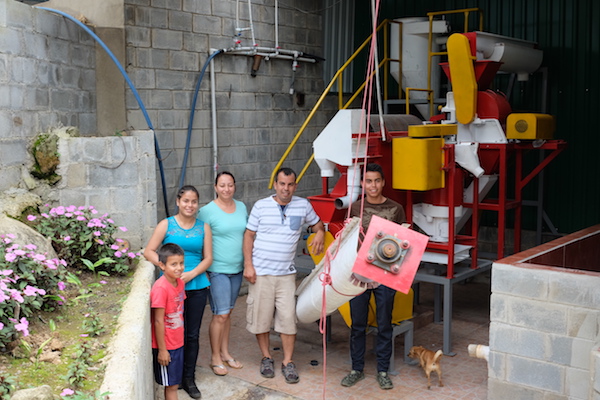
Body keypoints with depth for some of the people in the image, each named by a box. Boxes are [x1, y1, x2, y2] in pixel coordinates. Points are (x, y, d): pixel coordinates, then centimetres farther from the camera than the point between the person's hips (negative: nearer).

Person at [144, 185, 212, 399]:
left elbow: (208, 258, 4)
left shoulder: (203, 227, 6)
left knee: (192, 334, 7)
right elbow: (149, 251, -2)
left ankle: (189, 379, 18)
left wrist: (192, 273, -12)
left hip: (197, 287, 2)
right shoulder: (166, 225, 1)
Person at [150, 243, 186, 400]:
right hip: (166, 346, -7)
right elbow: (158, 321, -20)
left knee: (174, 384, 16)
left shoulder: (180, 283, 1)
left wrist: (180, 339, 14)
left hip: (178, 344, 7)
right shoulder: (160, 288, -23)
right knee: (170, 386, 5)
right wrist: (162, 350, -16)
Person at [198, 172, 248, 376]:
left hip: (237, 269, 6)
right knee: (220, 315, -4)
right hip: (217, 270, -6)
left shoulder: (241, 207, 7)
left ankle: (225, 352, 27)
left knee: (227, 313, 15)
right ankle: (215, 358, 10)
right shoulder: (207, 211, -12)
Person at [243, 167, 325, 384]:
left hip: (286, 273, 1)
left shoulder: (303, 205, 4)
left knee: (288, 318, -3)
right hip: (260, 272, -1)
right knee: (260, 317, 5)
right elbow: (249, 235, 2)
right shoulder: (261, 205, 0)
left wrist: (320, 233, -3)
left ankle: (288, 362, 12)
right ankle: (266, 358, 24)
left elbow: (317, 223, 21)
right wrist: (248, 265, -5)